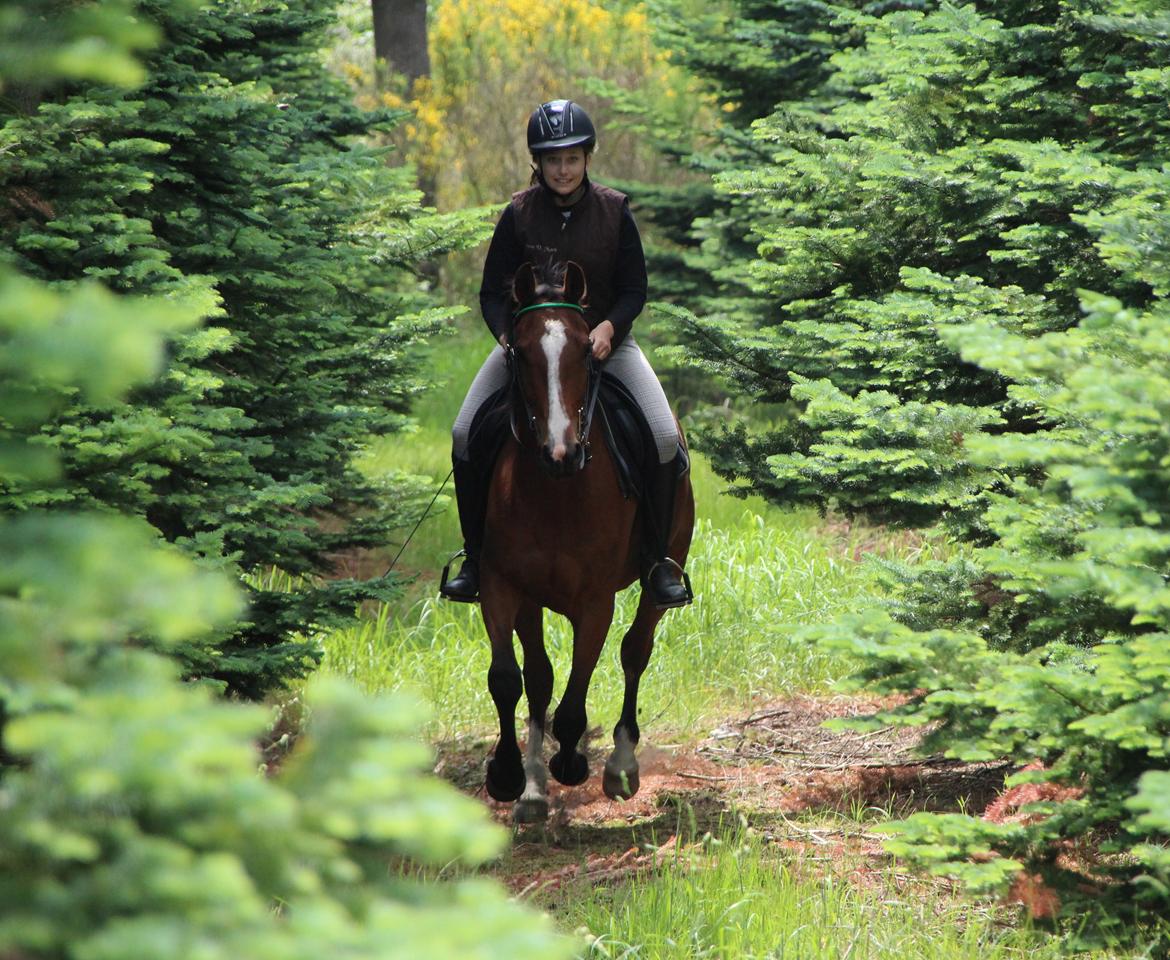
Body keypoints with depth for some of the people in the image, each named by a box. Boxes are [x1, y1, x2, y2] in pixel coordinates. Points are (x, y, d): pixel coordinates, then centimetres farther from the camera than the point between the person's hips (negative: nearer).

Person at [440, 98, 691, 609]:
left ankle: (657, 558, -3)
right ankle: (476, 556, -1)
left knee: (665, 439, -20)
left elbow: (634, 290, -2)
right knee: (466, 436, -18)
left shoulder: (614, 211, -5)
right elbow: (493, 292, -3)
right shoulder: (519, 214, -6)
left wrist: (608, 327, -22)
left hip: (604, 341, 0)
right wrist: (507, 335, -23)